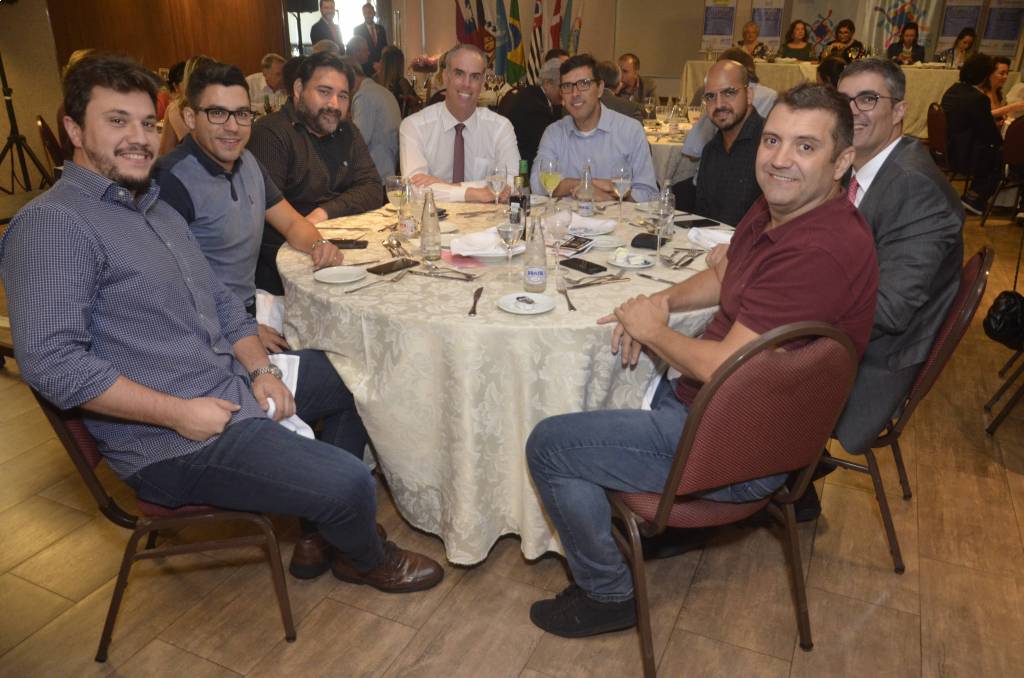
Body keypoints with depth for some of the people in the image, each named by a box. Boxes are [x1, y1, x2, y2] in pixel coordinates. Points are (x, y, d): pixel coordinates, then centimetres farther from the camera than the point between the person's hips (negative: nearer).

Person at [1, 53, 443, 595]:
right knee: (348, 485, -18)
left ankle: (325, 527, 33)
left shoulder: (156, 208, 14)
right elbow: (49, 362, -25)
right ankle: (367, 561, 20)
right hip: (169, 444, -10)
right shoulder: (52, 224, -16)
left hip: (234, 382, 10)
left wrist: (260, 369, 1)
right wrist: (179, 412, -23)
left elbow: (220, 302, 16)